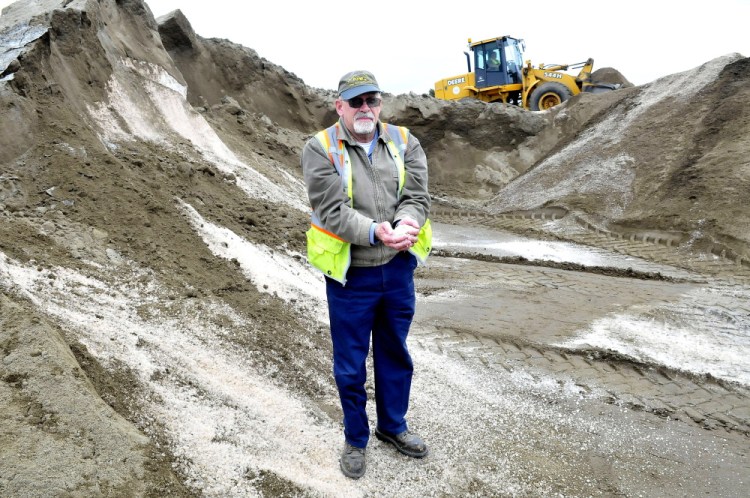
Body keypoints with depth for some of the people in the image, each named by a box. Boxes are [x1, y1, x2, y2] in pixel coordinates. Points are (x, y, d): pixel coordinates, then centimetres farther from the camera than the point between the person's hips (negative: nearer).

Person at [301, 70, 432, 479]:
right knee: (350, 365, 11)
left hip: (397, 270, 4)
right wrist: (376, 231, -32)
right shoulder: (320, 149, -9)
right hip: (349, 275, -3)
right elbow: (331, 210, -19)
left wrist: (407, 223, -28)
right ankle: (355, 439, 35)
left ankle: (393, 426, 44)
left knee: (395, 355, 20)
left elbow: (417, 196, -6)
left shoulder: (404, 142, 2)